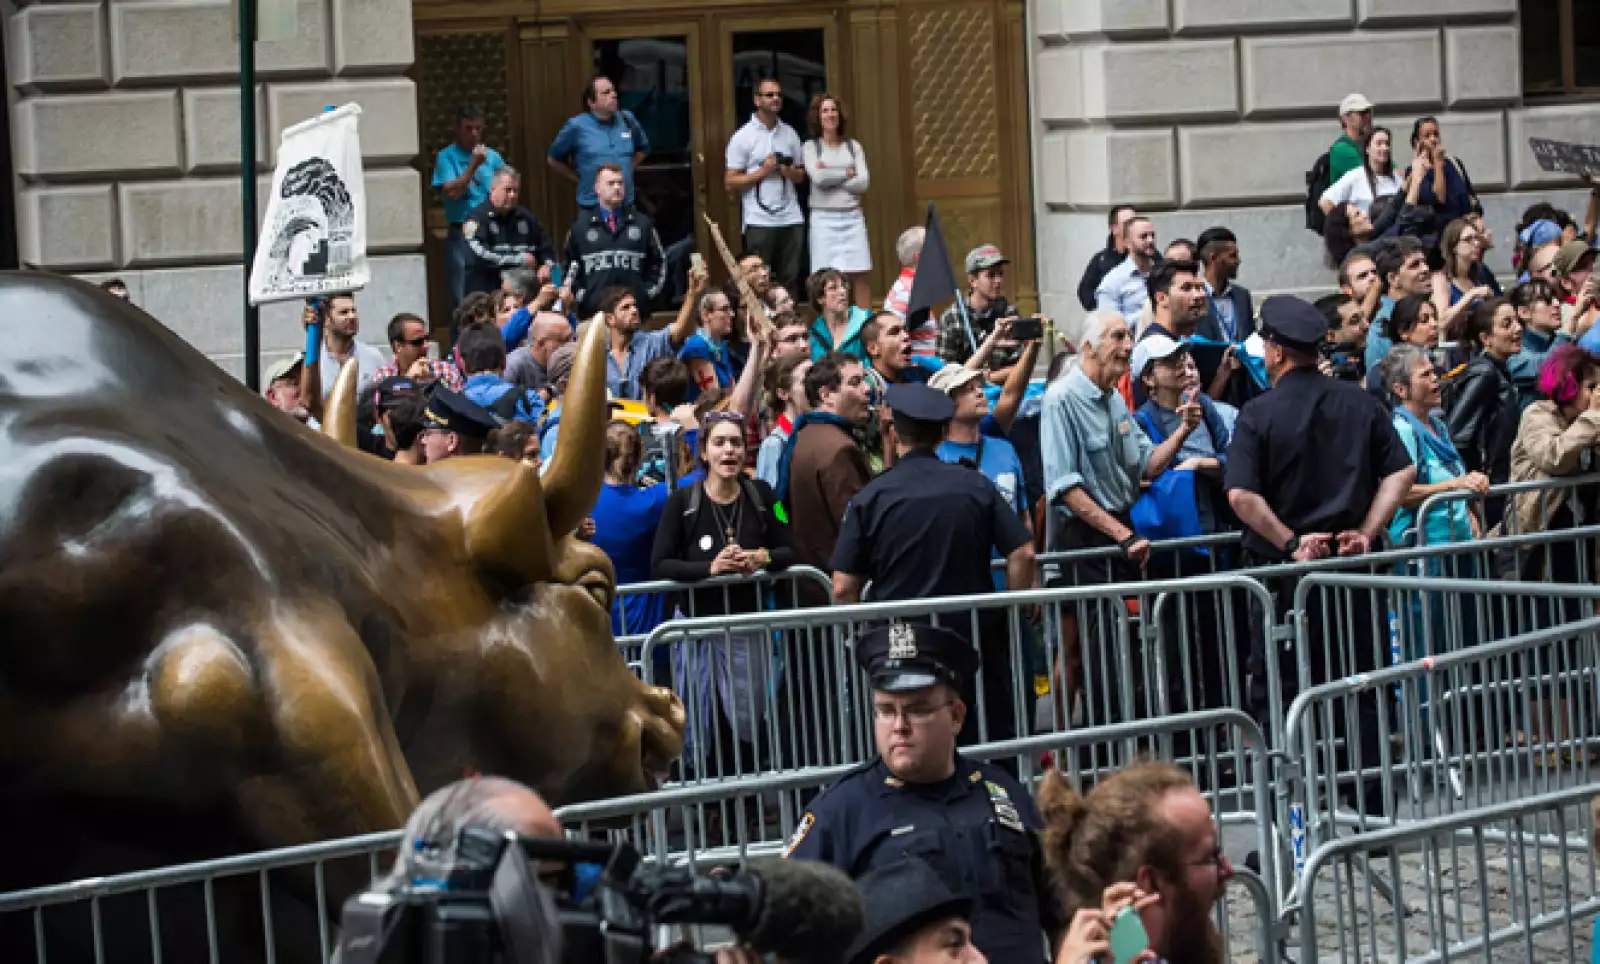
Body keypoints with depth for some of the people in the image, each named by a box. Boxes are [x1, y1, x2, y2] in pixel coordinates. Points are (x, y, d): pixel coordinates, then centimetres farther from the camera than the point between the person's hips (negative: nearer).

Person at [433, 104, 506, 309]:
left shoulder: (493, 157, 12)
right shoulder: (447, 157, 2)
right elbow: (451, 192, -10)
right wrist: (474, 164, -12)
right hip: (461, 236, -3)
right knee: (462, 301, -7)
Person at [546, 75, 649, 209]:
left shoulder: (627, 120, 5)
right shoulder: (577, 126, -6)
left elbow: (643, 148, 25)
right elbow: (553, 159, 6)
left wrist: (628, 169, 13)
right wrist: (579, 179, 4)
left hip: (627, 206, 4)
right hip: (592, 208, -4)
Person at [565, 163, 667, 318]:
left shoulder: (642, 223, 12)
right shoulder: (581, 226, 10)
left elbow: (658, 260, 19)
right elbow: (567, 264, 13)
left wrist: (649, 291, 8)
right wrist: (579, 293, 3)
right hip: (593, 310, -1)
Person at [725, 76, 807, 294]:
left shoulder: (790, 134, 13)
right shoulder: (742, 137, 0)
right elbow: (730, 183, -3)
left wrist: (790, 172, -4)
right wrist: (762, 172, -12)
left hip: (791, 219, 4)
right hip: (759, 221, -4)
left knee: (790, 278, 3)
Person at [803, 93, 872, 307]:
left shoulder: (853, 146, 9)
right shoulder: (811, 147, 3)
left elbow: (863, 183, -1)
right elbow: (818, 178, -12)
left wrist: (831, 176, -6)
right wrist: (847, 173, -2)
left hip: (852, 217, 2)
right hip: (824, 219, -2)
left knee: (860, 275, 0)